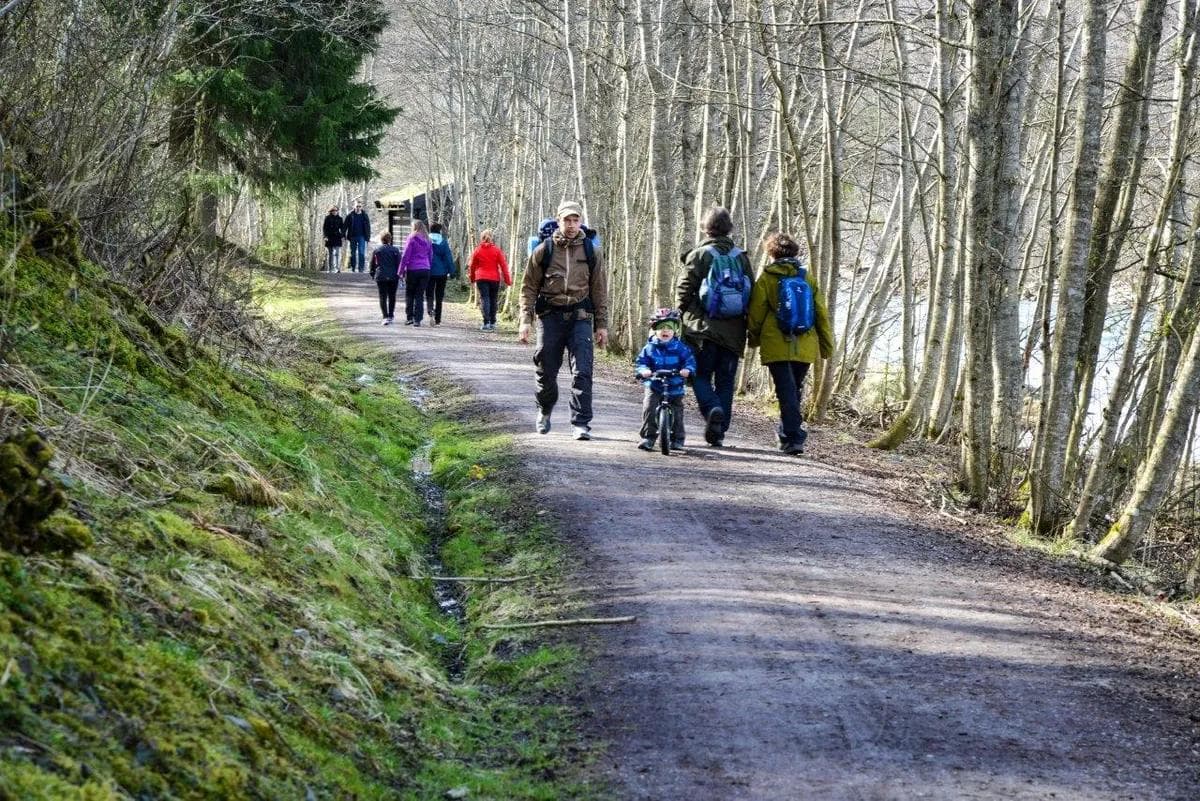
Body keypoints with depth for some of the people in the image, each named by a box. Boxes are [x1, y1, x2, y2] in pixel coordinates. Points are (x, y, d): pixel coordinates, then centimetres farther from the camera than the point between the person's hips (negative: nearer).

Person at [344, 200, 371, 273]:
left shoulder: (364, 216, 4)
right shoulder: (350, 216, 2)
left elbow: (368, 227, 7)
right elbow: (345, 226, 3)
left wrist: (368, 237, 1)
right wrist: (345, 236, -5)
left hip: (362, 237, -1)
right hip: (353, 237, 1)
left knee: (361, 253, -10)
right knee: (353, 253, 9)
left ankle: (361, 268, -8)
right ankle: (353, 268, 18)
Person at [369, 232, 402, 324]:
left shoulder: (377, 250, 4)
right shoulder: (395, 250, 0)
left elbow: (372, 264, 9)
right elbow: (399, 263, -4)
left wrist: (373, 274, 20)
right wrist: (399, 274, 1)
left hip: (380, 276, 0)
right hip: (393, 277, 0)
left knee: (383, 297, -1)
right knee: (392, 296, 14)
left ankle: (386, 316, -15)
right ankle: (391, 316, 21)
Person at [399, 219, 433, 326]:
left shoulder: (412, 238, -6)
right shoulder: (427, 240, 10)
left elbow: (405, 256, -7)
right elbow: (431, 256, 14)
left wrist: (401, 271, -3)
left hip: (412, 270, -4)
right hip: (425, 270, 4)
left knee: (409, 294, 9)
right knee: (420, 296, 5)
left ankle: (409, 317, 5)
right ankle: (417, 320, 0)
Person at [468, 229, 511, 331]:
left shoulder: (478, 250, 2)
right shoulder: (497, 251, 0)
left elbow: (472, 266, 9)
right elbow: (503, 265, -1)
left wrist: (472, 278, 23)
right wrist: (507, 280, 4)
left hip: (481, 278, 0)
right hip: (495, 278, 0)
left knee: (484, 299, -4)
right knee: (493, 300, 11)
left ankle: (486, 323, -16)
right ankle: (492, 323, 12)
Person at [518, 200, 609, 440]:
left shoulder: (590, 252, 7)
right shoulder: (544, 251, 3)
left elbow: (599, 291, 11)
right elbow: (529, 287, 5)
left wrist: (601, 324, 7)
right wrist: (526, 321, -4)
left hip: (580, 317, 0)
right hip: (550, 316, 0)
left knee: (582, 371, -10)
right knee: (546, 370, 8)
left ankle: (581, 423, -8)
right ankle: (544, 411, 34)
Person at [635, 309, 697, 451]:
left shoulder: (680, 348, -2)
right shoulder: (649, 348, -1)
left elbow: (690, 360, -5)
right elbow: (640, 362, -2)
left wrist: (687, 369, -27)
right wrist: (644, 370, -24)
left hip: (675, 387, 0)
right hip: (654, 386, 0)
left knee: (677, 413, 4)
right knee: (649, 409, -17)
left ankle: (677, 439, 20)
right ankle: (648, 437, -10)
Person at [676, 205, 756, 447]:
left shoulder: (698, 255, -4)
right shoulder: (741, 257, 8)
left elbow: (684, 291, -5)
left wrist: (680, 319, 7)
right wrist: (750, 330, 16)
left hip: (703, 329, -3)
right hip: (733, 332, 3)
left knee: (701, 375, 5)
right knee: (726, 381, 8)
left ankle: (712, 409, -23)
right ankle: (719, 432, 6)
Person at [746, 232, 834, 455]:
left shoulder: (766, 279, -2)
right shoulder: (808, 277, 8)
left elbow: (756, 313, 1)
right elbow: (821, 313, 9)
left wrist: (754, 339, 19)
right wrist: (826, 345, 16)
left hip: (776, 346, -3)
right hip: (805, 347, 3)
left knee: (786, 391, -4)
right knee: (795, 390, 16)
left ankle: (793, 438, -13)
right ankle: (788, 436, 25)